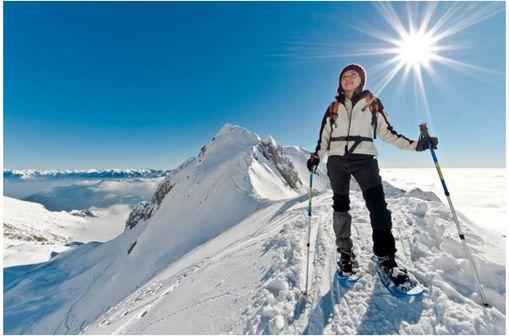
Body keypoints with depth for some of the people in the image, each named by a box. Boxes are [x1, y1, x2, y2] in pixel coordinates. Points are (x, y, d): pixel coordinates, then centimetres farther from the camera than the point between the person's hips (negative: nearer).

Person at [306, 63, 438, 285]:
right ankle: (344, 252, 16)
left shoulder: (372, 103, 13)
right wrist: (316, 156, -1)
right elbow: (324, 137, 14)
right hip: (337, 160, 2)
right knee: (340, 205, 4)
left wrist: (415, 145, 0)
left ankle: (386, 257, -3)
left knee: (378, 205, -13)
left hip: (364, 159, -1)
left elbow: (386, 132, 11)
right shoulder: (334, 107, 15)